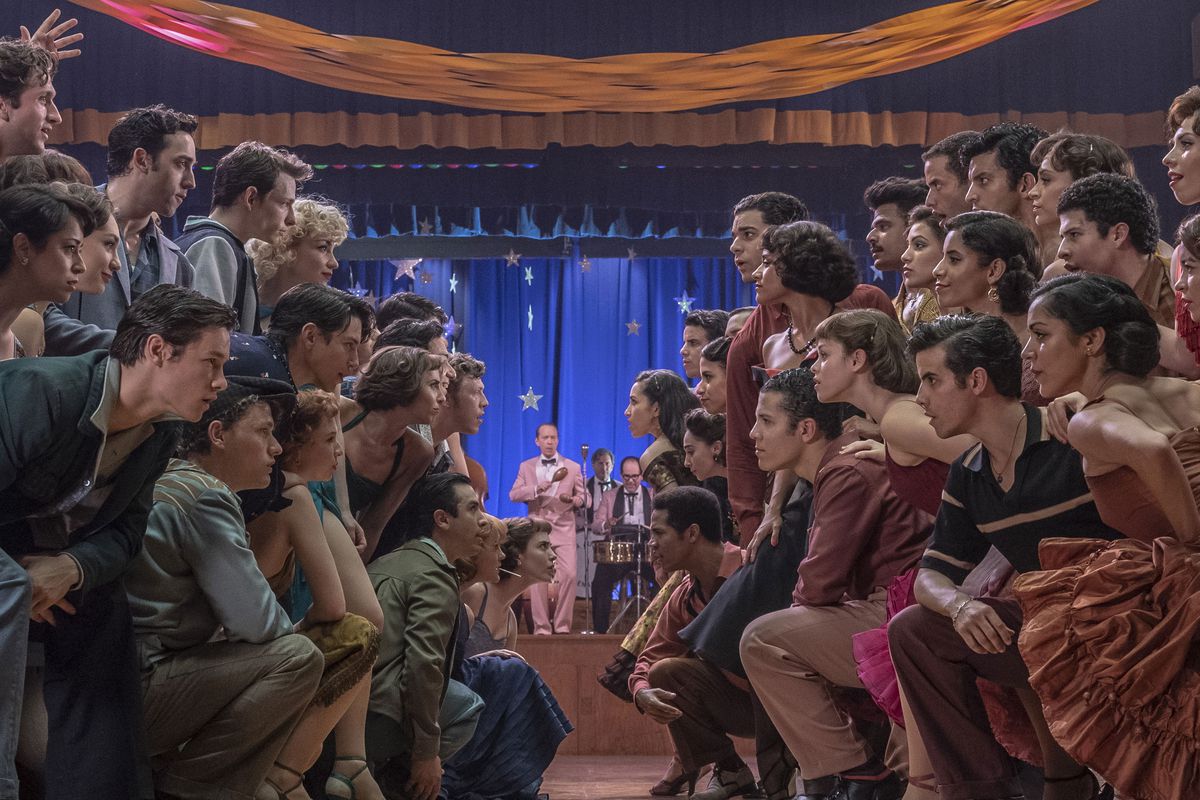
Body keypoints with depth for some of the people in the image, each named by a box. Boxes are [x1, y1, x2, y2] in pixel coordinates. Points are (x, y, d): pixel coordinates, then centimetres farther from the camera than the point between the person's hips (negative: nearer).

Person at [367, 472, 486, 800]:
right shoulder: (435, 577, -7)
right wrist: (427, 753, -12)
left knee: (465, 699, 22)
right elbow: (423, 664, -18)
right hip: (379, 721, -9)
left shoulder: (391, 560, 22)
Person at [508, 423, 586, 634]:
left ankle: (562, 624, -4)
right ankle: (541, 627, 2)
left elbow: (583, 496, 10)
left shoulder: (572, 467, 10)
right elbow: (513, 495, 1)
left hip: (563, 529, 0)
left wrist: (575, 499, -13)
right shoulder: (526, 467, 11)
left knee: (569, 575, -13)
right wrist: (536, 489, -15)